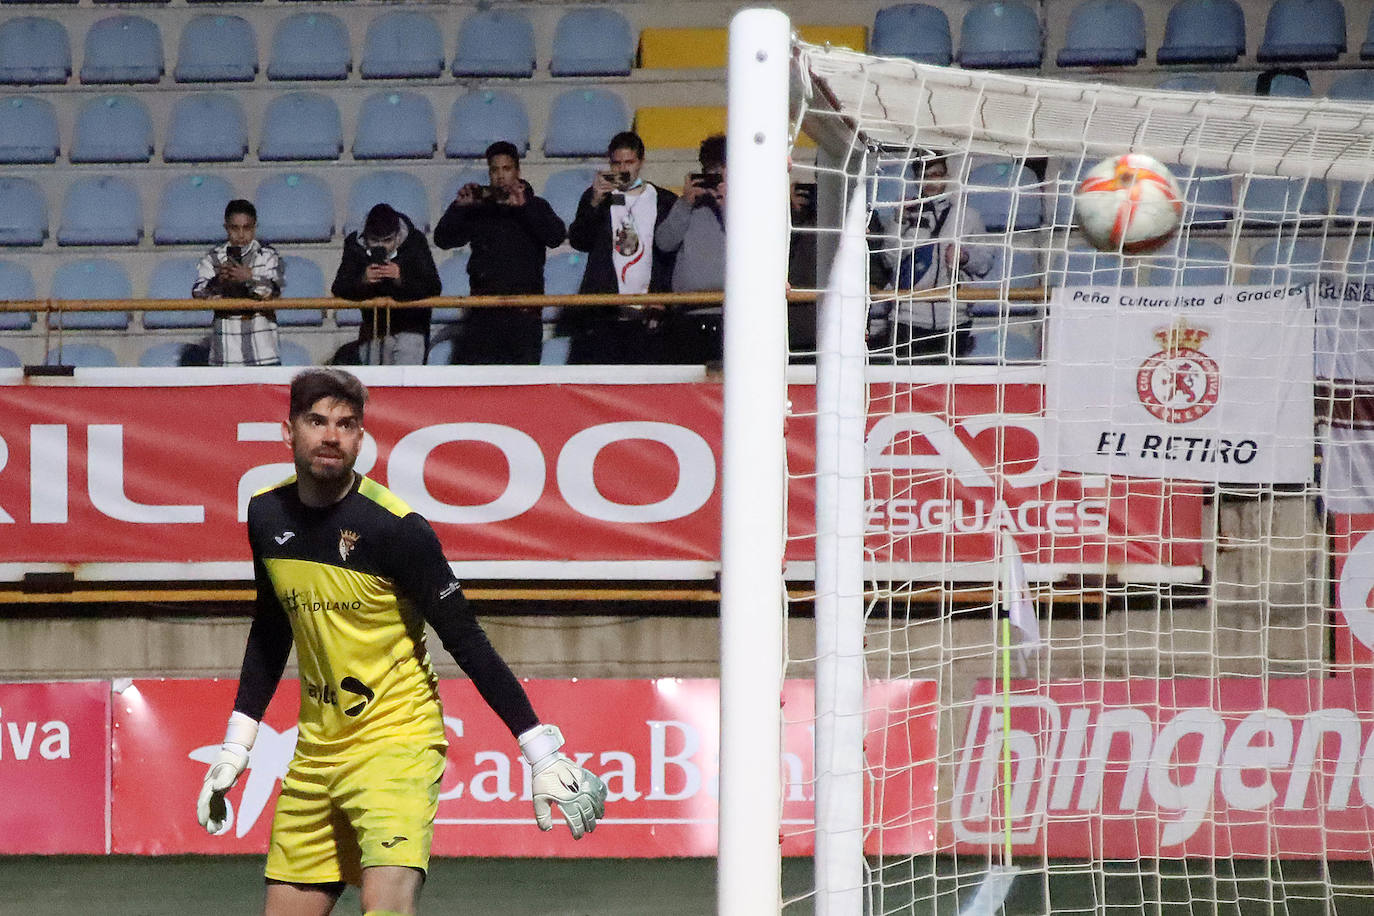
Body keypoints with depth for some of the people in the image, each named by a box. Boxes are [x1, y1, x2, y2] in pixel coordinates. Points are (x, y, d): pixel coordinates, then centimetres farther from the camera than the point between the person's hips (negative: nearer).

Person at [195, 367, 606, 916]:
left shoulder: (394, 526, -16)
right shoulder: (267, 515, 3)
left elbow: (468, 644, -12)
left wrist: (542, 754, -14)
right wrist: (234, 748, 18)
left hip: (397, 743, -6)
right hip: (316, 749, 6)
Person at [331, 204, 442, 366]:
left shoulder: (415, 242, -16)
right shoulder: (355, 244, -11)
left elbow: (433, 289, -20)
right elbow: (338, 290, -15)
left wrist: (400, 278, -38)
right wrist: (363, 280, -36)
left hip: (409, 329, -3)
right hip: (373, 328, 3)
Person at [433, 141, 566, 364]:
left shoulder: (535, 206, 11)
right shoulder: (478, 209, 14)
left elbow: (556, 236, -8)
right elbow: (443, 239, 6)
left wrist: (523, 206, -18)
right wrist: (458, 206, -10)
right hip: (484, 309, 1)